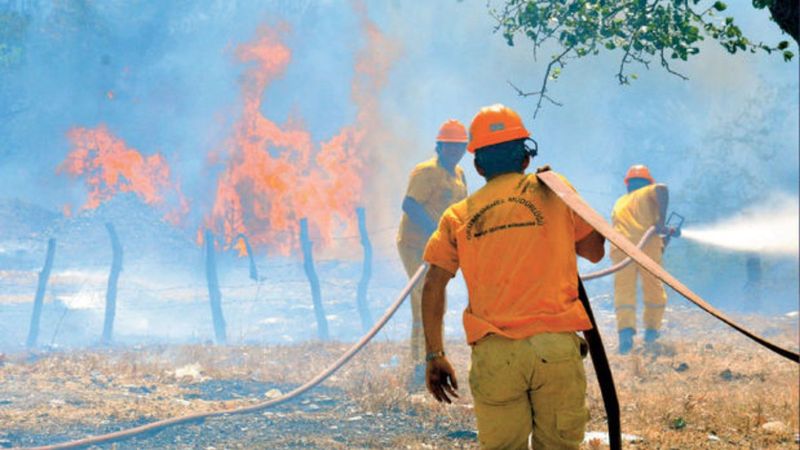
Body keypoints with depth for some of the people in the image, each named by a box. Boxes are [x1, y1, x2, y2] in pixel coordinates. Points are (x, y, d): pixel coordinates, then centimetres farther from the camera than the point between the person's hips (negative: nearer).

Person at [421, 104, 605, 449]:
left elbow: (433, 287, 6)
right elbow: (595, 251, 16)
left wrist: (434, 355, 9)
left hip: (494, 353, 1)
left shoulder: (459, 215, 13)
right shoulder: (553, 190, 9)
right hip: (555, 343, -1)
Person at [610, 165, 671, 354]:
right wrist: (661, 221, -6)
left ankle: (626, 331, -27)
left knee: (623, 292, -5)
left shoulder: (619, 203, 32)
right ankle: (651, 332, 10)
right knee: (654, 291, 16)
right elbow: (662, 189, -2)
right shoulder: (648, 192, 20)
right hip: (648, 245, -2)